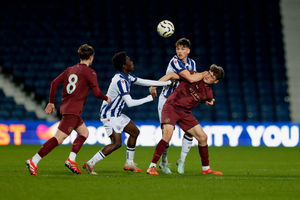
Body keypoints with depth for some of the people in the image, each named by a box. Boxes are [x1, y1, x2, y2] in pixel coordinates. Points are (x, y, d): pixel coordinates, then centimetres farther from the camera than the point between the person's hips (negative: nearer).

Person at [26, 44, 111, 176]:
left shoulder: (70, 69, 15)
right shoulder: (89, 72, -5)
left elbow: (54, 83, 12)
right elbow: (96, 93, -9)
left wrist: (51, 102, 17)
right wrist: (107, 99, 11)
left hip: (65, 108, 9)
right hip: (73, 111, -9)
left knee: (84, 133, 22)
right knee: (59, 139, -13)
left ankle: (71, 160, 12)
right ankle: (33, 162, -19)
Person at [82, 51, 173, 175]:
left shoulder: (127, 76, 5)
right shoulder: (120, 80, -26)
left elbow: (143, 82, 16)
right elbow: (130, 103, -28)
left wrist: (167, 82, 16)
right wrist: (149, 98, -19)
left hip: (117, 114, 11)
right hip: (109, 115, -11)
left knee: (135, 132, 17)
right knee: (117, 143, -18)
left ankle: (129, 163, 25)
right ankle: (90, 164, -13)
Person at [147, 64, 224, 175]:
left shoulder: (208, 94, 5)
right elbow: (172, 75, -4)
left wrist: (210, 102, 10)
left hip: (185, 112, 5)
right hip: (171, 107, -5)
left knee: (203, 137, 2)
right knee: (167, 135, -26)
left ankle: (206, 169, 19)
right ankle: (152, 167, -19)